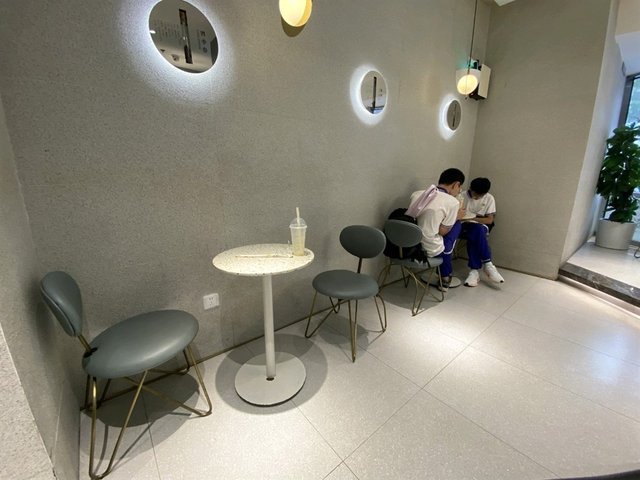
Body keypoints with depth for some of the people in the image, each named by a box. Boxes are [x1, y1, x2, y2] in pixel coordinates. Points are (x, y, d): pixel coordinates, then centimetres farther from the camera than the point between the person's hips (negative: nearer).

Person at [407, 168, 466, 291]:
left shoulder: (416, 194, 4)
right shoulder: (452, 202, -12)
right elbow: (442, 231, -8)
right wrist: (456, 217, 9)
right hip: (430, 250, -6)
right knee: (456, 224, 19)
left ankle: (445, 276, 34)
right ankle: (445, 278, 32)